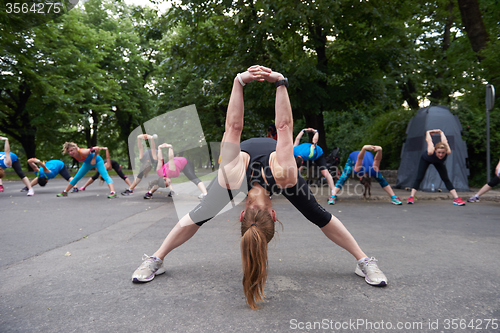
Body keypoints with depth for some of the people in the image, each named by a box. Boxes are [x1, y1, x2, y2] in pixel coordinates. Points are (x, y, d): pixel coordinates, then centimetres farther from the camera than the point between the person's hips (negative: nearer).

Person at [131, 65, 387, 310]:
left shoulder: (283, 174, -44)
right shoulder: (233, 176, -43)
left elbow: (285, 127, -38)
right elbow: (233, 128, -41)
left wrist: (281, 84, -41)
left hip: (272, 155, 0)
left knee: (318, 215, -7)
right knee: (201, 214, -4)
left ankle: (365, 261, 9)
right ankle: (155, 260, 12)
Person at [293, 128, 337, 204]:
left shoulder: (310, 154, -48)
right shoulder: (294, 152, -33)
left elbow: (315, 140, -31)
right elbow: (297, 139, -14)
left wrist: (316, 131, -11)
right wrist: (304, 130, 1)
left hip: (318, 154, -4)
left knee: (325, 173, -19)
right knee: (296, 171, -11)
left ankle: (332, 195, -17)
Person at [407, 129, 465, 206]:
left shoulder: (448, 152, -40)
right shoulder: (430, 152, -46)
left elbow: (444, 141, -21)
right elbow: (429, 141, -26)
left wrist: (441, 132, -2)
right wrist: (428, 132, -6)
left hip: (438, 162, 2)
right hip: (425, 159, -2)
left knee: (446, 179, -4)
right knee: (419, 178, -11)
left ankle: (456, 199, 0)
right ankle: (411, 197, -11)